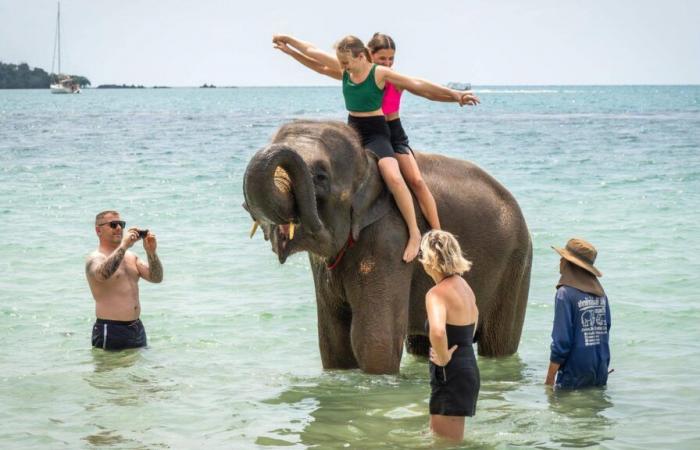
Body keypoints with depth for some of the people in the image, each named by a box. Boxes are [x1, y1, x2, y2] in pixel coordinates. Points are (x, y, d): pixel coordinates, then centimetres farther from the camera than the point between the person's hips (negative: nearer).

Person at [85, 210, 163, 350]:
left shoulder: (131, 257, 16)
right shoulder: (94, 258, -7)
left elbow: (156, 278, 6)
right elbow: (102, 274, -31)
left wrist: (151, 252, -10)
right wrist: (124, 246, -32)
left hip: (137, 327, 7)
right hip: (111, 330, -7)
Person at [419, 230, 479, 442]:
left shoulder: (437, 293, -20)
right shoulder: (463, 285, 10)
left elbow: (437, 331, -39)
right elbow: (474, 315, 31)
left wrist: (443, 358, -22)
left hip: (450, 376, -10)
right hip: (469, 368, 10)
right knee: (436, 435, 21)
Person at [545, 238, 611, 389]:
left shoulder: (566, 294, -13)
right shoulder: (600, 293, 6)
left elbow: (561, 341, -16)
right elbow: (606, 330, 10)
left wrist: (549, 379, -9)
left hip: (575, 377, -6)